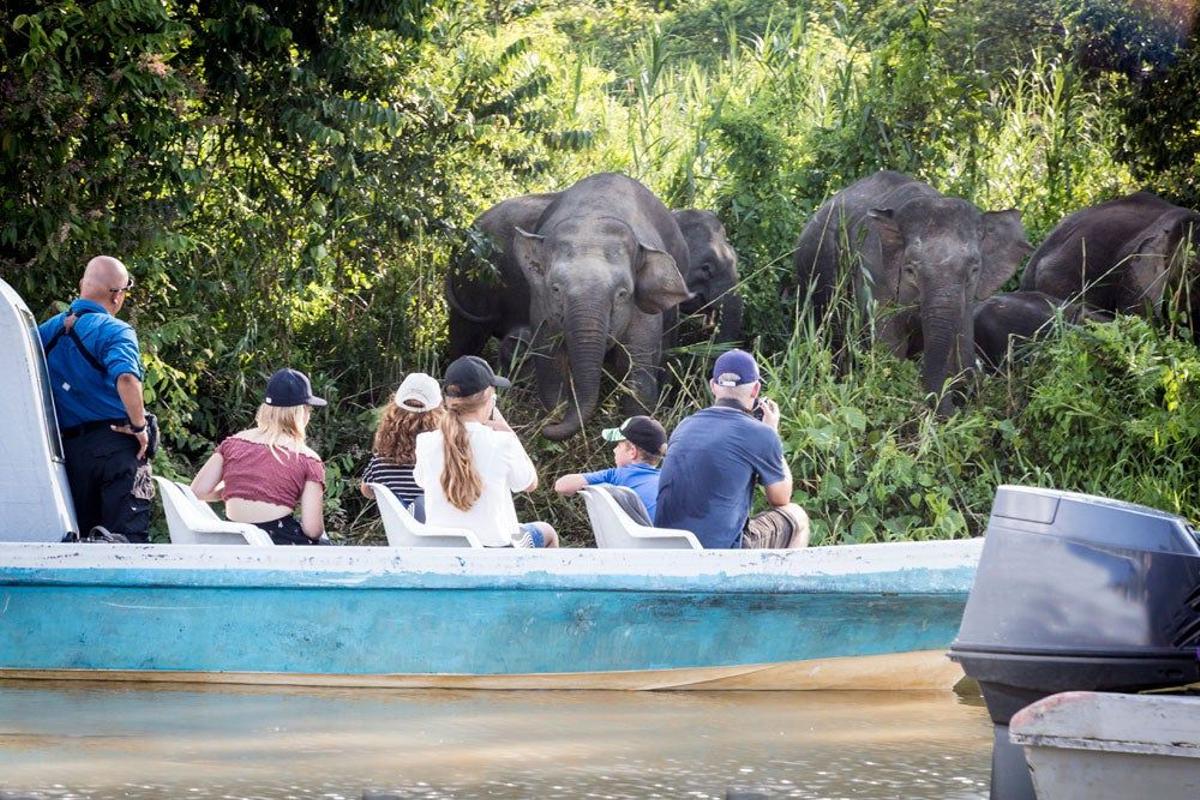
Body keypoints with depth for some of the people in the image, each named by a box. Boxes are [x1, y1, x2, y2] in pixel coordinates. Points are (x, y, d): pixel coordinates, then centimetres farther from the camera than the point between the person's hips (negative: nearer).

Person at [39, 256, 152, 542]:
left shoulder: (47, 330, 11)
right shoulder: (113, 330, -9)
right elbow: (126, 378, -26)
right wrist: (139, 425, -13)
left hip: (68, 449, 6)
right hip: (115, 443, -6)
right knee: (129, 534, -9)